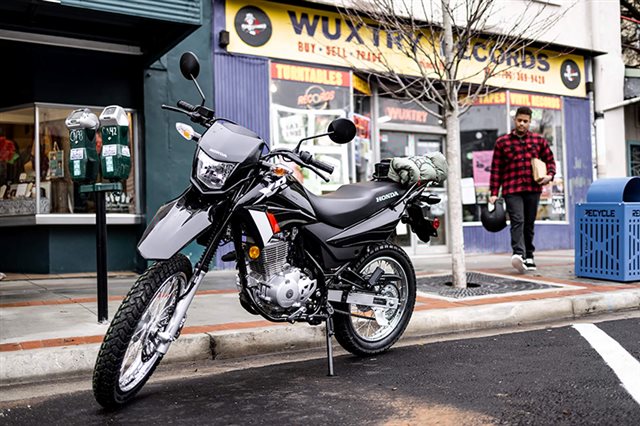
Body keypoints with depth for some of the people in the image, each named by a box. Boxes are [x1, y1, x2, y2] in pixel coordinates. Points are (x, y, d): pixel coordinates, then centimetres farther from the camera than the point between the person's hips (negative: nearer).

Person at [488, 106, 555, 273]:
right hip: (512, 190, -3)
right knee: (517, 221, -18)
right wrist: (494, 193, 1)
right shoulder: (502, 142, 7)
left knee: (529, 224, 9)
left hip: (533, 189, 3)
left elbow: (550, 160, 20)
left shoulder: (539, 140, 13)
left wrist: (550, 174, -2)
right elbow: (496, 169, 6)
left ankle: (529, 257, 19)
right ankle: (518, 254, -32)